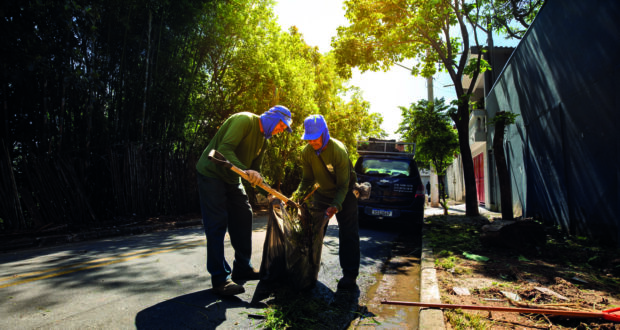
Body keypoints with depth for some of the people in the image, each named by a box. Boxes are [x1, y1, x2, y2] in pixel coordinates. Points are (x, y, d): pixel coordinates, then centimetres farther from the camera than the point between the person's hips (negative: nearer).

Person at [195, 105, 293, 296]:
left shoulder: (264, 140, 9)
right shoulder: (244, 120, -18)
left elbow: (255, 169, 12)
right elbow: (225, 148, -30)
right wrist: (245, 170, -42)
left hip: (232, 179, 10)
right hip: (212, 174, -9)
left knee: (243, 218, 9)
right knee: (217, 224, -10)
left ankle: (242, 269, 20)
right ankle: (220, 279, -3)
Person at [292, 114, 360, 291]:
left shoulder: (338, 150, -28)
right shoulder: (306, 152, -13)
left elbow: (343, 184, -25)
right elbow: (307, 179, -2)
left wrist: (336, 206, -38)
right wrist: (297, 195, -20)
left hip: (344, 192, -5)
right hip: (322, 193, 5)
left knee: (348, 234, -6)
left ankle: (349, 275, 1)